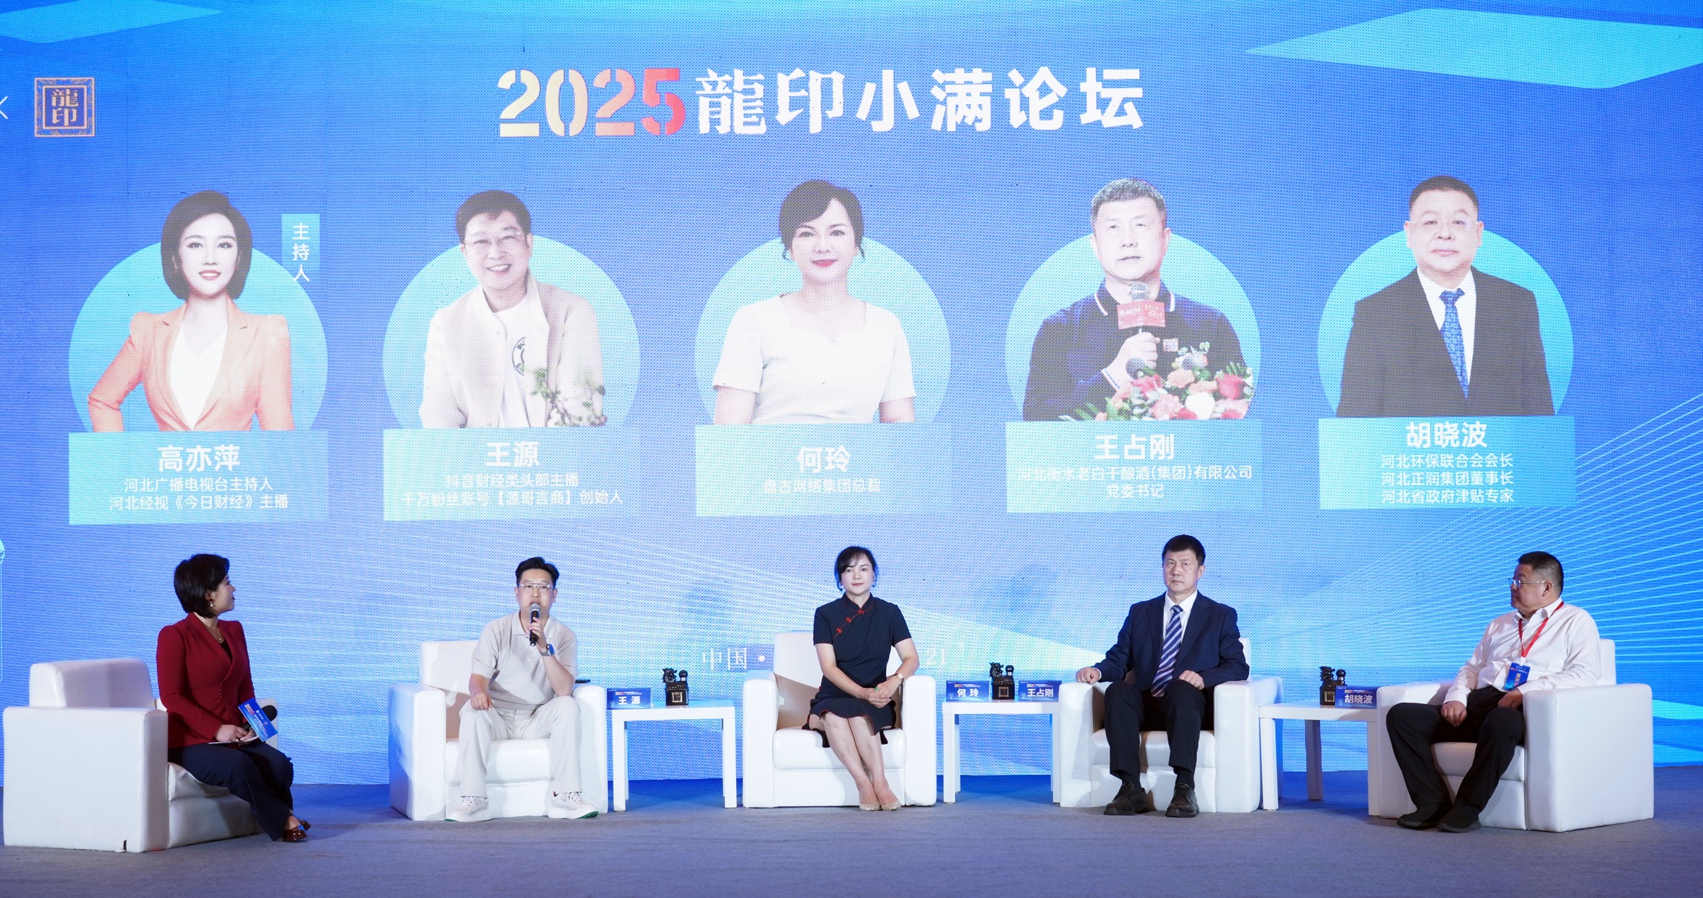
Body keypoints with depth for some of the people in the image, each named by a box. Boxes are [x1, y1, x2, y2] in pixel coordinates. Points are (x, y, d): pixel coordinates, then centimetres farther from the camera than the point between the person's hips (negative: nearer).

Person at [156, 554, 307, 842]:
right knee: (237, 765, -34)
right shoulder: (174, 636, -6)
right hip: (189, 741, -6)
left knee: (280, 764, -24)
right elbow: (171, 697, -12)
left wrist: (250, 723, -2)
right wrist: (216, 729, -18)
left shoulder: (234, 631, 16)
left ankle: (274, 820, -2)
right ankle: (282, 819, -16)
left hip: (233, 737, 6)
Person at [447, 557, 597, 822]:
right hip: (498, 717, -1)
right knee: (473, 710, -31)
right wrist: (478, 692, -36)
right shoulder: (497, 629, -3)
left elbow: (564, 690, -17)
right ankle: (473, 800, -28)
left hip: (538, 720, 1)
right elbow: (478, 677, -11)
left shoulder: (563, 635, -3)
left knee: (568, 706, -27)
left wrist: (545, 648, -31)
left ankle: (564, 796, -24)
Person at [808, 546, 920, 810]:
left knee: (858, 713, -36)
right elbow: (829, 667, -6)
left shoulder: (889, 612, 8)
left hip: (875, 706, 0)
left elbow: (911, 658, 2)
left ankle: (876, 782, -40)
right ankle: (866, 784, -42)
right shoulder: (826, 614, 4)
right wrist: (863, 693, -22)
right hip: (832, 700, 0)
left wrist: (894, 682, -22)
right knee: (834, 714, -37)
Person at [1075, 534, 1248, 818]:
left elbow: (1238, 666, 3)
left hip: (1190, 703, -3)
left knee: (1180, 688, -38)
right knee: (1117, 691, -31)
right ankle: (1131, 789, -37)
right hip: (1147, 704, 3)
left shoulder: (1221, 616, 15)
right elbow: (1119, 659, 16)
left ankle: (1185, 789, -44)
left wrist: (1203, 677, -17)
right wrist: (1098, 671, -9)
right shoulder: (1140, 612, 23)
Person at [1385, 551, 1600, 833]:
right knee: (1401, 715, -13)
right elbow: (1471, 668, 28)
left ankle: (1467, 808, -30)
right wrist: (1456, 697, 3)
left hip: (1523, 709, -7)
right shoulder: (1500, 625, 30)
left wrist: (1525, 692, -18)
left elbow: (1585, 672, -7)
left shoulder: (1576, 621, 9)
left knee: (1501, 722, -43)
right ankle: (1434, 803, -16)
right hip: (1478, 704, 7)